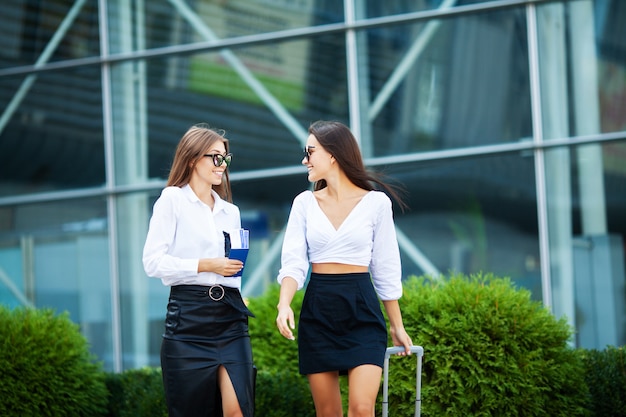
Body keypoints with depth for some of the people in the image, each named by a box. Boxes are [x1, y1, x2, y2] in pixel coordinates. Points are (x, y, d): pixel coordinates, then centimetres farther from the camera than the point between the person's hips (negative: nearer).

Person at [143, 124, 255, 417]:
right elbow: (153, 261, -8)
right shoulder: (173, 200, 1)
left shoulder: (230, 211, 19)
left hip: (230, 315, 4)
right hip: (189, 314, -4)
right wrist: (205, 265, -15)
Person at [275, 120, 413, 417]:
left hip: (362, 308, -2)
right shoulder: (304, 203, 4)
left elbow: (386, 268, 4)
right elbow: (293, 261, -3)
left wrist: (397, 325, 8)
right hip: (317, 309, 2)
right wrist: (284, 304, -21)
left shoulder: (376, 202, -2)